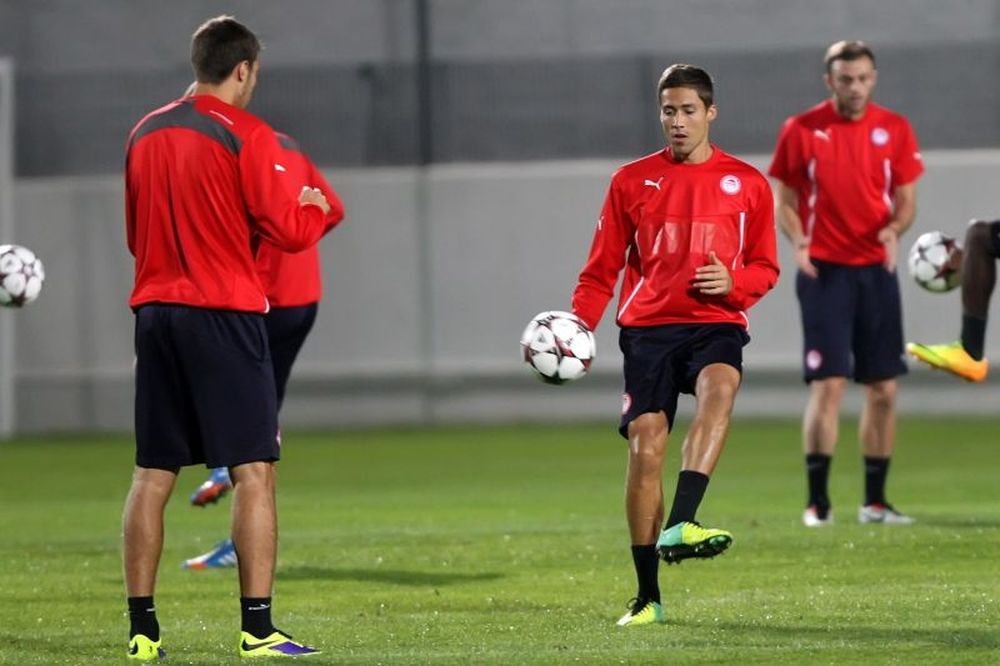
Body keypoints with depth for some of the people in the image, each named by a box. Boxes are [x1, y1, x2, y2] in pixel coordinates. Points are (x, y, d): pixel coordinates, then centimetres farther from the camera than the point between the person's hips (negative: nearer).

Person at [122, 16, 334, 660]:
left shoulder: (146, 132, 12)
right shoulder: (246, 134, -8)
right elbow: (287, 229, -10)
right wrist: (314, 208, 10)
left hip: (154, 310, 6)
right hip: (225, 314, -6)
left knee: (153, 474, 8)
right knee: (254, 469, -4)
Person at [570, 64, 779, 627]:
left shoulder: (747, 183, 8)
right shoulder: (632, 180, 10)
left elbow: (765, 268, 13)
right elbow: (602, 269, 11)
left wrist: (733, 282, -10)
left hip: (717, 323, -1)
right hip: (648, 326, 1)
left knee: (719, 389, -35)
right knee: (645, 447, -10)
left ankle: (680, 525, -44)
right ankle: (648, 597, -1)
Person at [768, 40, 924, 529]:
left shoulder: (895, 129, 4)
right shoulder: (801, 130, -2)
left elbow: (906, 199, 8)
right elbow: (783, 199, 3)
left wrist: (894, 228, -14)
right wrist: (797, 241, -16)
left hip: (876, 269, 3)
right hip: (825, 269, -3)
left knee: (883, 389, 5)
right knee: (827, 384, -11)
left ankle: (875, 501, 15)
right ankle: (817, 501, -6)